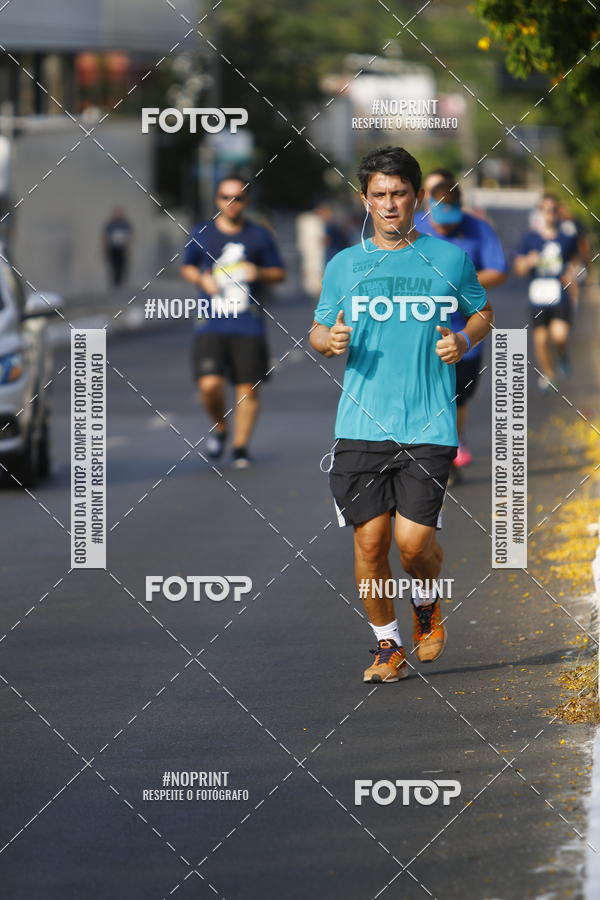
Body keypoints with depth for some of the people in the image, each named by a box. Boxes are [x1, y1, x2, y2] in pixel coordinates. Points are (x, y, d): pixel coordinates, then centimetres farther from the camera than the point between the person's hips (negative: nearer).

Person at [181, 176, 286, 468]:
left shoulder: (259, 236, 5)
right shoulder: (202, 234, 6)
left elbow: (279, 273, 13)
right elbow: (187, 266, 20)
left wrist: (260, 273, -9)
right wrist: (201, 280, -2)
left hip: (249, 325, 0)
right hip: (212, 324, 0)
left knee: (249, 388, 0)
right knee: (209, 384, -14)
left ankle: (241, 446, 15)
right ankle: (219, 428, 16)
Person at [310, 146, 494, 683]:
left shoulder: (450, 258, 6)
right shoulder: (344, 265, 9)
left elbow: (483, 312, 19)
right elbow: (319, 328, 18)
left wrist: (464, 341, -3)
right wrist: (328, 340, -6)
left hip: (429, 427, -2)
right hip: (362, 428, 2)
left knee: (414, 540, -9)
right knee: (370, 541, -1)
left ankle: (427, 603, 25)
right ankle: (388, 646, 15)